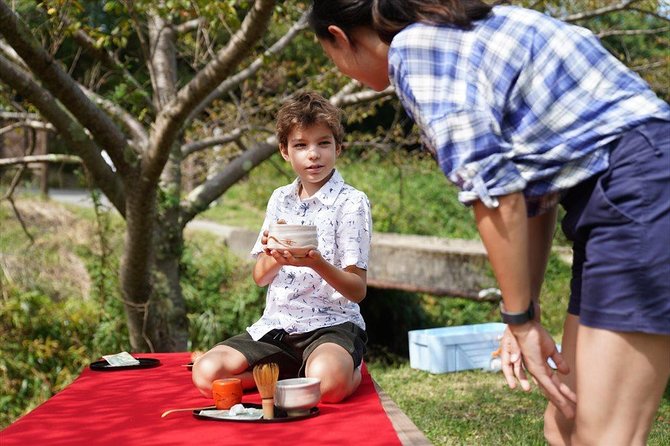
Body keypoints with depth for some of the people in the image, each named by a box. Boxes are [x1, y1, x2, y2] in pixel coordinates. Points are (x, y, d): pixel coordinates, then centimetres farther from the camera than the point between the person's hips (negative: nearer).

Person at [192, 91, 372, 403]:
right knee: (206, 373, -16)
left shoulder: (352, 202, -5)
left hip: (332, 323, -5)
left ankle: (349, 368, -4)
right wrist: (275, 257, -14)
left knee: (328, 381, -39)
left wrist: (316, 262, -29)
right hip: (277, 324, 6)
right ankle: (302, 372, -2)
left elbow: (358, 290, -10)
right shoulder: (280, 199, 12)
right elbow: (260, 278, 10)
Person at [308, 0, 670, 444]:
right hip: (619, 199, 10)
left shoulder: (414, 45, -9)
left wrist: (521, 319, -6)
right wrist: (525, 312, 16)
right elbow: (528, 188, 18)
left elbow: (495, 192, -15)